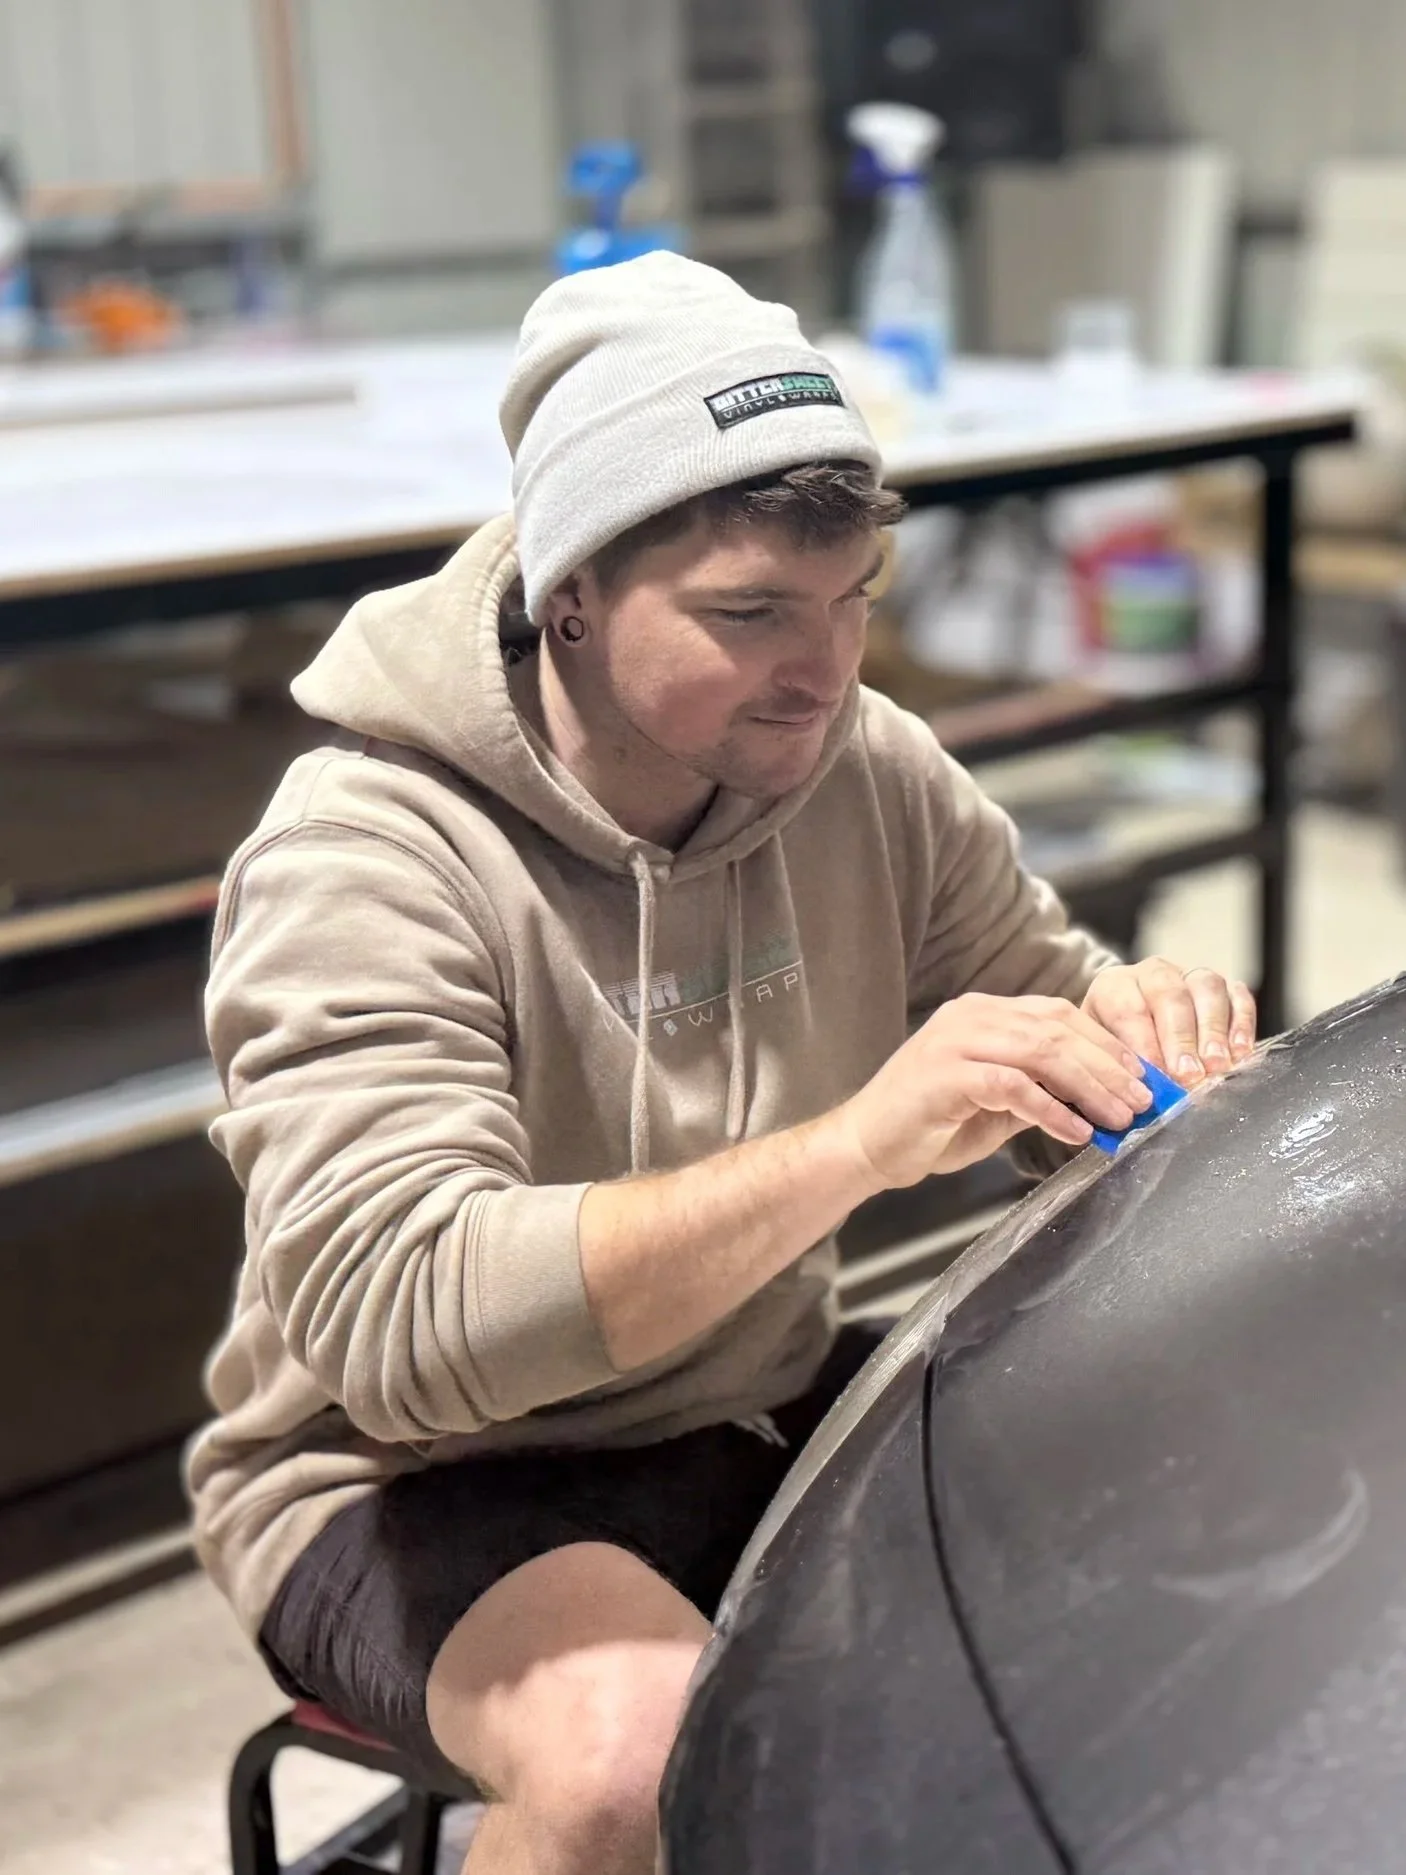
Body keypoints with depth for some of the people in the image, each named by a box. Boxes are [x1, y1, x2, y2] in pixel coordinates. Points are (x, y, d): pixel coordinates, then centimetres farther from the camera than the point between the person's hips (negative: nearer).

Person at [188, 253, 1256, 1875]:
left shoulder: (865, 771, -4)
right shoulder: (366, 859, -21)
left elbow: (1040, 992, 10)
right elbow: (398, 1322, -32)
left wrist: (1138, 1019, -17)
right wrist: (857, 1143, -40)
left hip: (769, 1411, 6)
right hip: (422, 1480, -5)